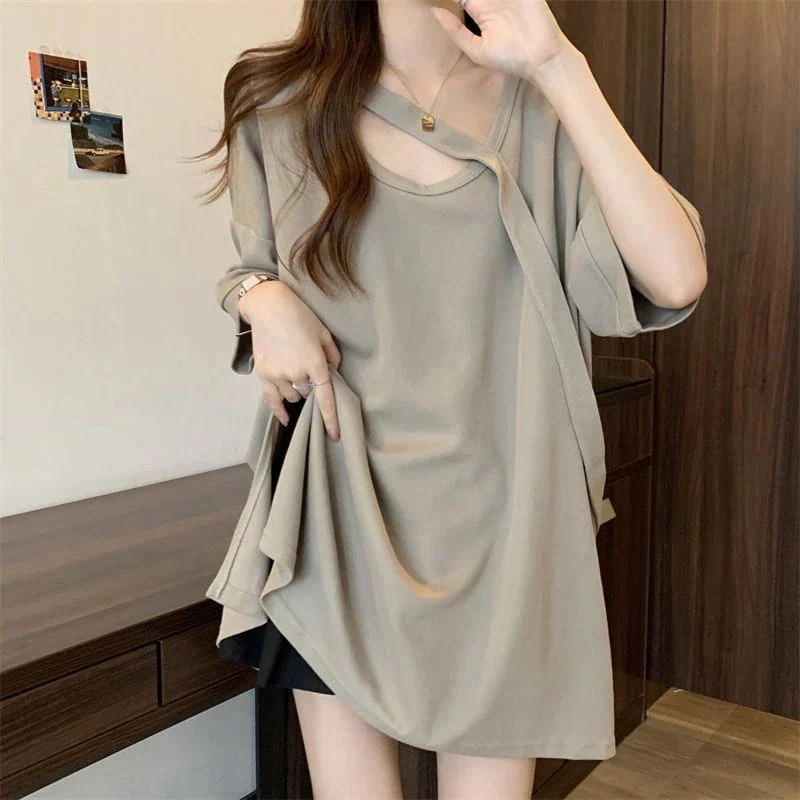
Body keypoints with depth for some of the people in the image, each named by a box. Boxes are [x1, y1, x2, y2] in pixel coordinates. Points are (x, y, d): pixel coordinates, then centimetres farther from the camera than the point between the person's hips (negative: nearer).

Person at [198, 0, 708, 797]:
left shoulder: (538, 102, 1)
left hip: (497, 508, 0)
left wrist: (559, 66, -15)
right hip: (338, 508, 1)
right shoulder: (278, 100, 3)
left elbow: (675, 278, -13)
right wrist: (263, 300, -7)